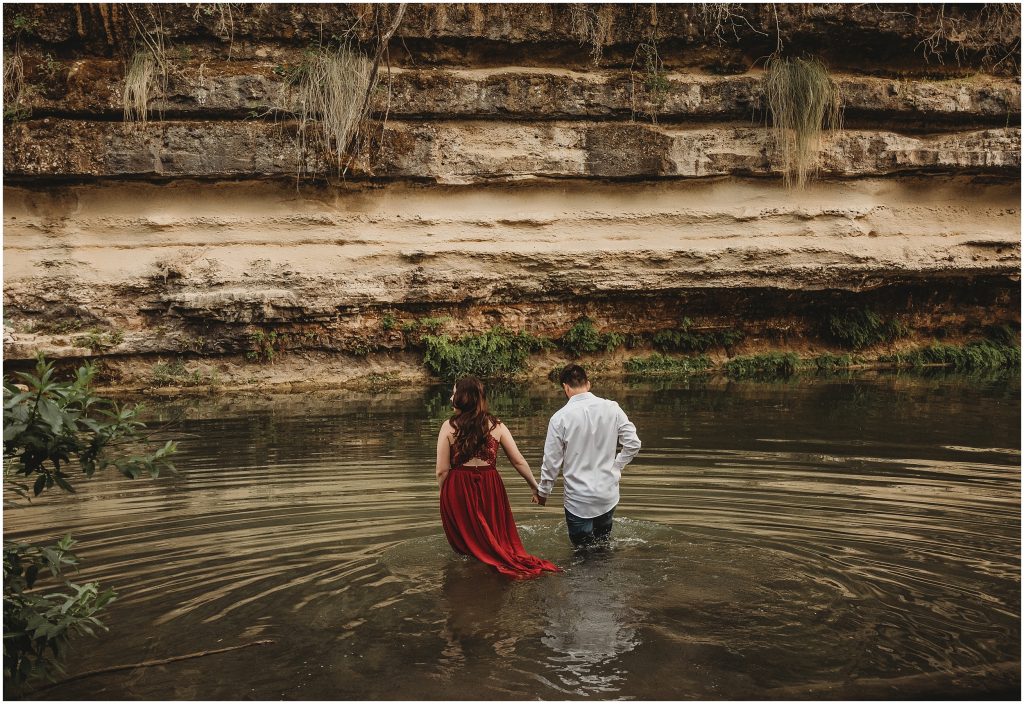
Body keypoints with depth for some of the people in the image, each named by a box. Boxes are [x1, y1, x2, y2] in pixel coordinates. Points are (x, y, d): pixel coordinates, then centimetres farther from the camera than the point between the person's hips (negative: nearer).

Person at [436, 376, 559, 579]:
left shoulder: (449, 427, -8)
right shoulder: (496, 426, -1)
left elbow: (442, 471, -7)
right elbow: (518, 461, 3)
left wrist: (447, 496, 9)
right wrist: (535, 486, 16)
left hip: (458, 490, -2)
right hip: (490, 488, 2)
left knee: (466, 542, 16)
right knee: (498, 537, 17)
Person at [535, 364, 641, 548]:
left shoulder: (560, 417, -15)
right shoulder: (612, 408, -6)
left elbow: (552, 461, -9)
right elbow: (633, 444, -3)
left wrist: (542, 492, 6)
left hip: (579, 500, -4)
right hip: (609, 495, 4)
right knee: (604, 545, 23)